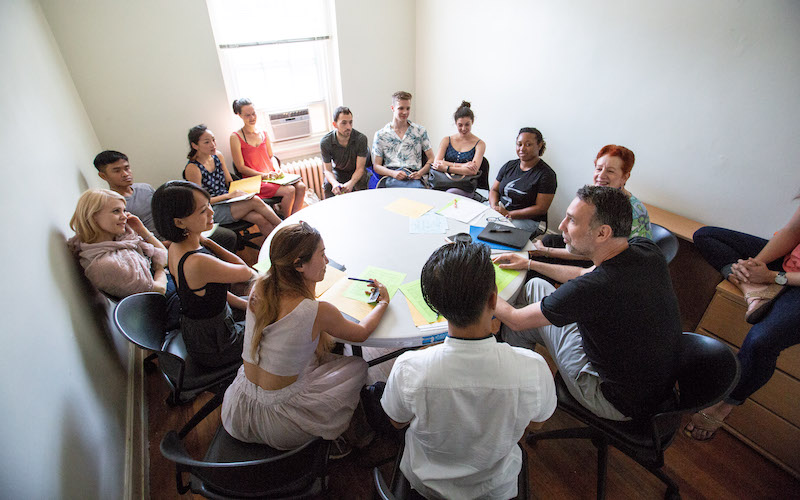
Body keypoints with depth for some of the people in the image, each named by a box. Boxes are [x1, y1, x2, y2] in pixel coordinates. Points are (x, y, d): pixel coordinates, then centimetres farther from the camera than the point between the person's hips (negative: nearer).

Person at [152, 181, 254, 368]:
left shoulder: (176, 247, -7)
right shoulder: (198, 263, -38)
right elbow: (246, 273, -21)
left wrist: (248, 305, 5)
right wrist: (207, 242, -21)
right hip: (213, 346, -8)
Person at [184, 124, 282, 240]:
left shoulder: (218, 156, 5)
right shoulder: (192, 169, -15)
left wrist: (240, 191, -5)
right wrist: (228, 195, -17)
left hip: (226, 201, 6)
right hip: (212, 211, -6)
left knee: (260, 218, -21)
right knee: (255, 201, -24)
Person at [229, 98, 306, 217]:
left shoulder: (263, 133, 13)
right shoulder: (236, 137, -5)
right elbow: (241, 167, -7)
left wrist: (277, 169, -3)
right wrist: (264, 175, -15)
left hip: (272, 175, 6)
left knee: (301, 186, -19)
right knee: (289, 190, -27)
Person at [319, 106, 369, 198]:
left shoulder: (361, 138, -21)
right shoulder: (325, 142, -17)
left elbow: (360, 168, -20)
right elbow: (328, 170, -14)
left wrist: (351, 183, -41)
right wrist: (335, 183, -38)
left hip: (356, 173, -1)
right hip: (337, 172, 1)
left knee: (361, 183, -32)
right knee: (328, 184, -29)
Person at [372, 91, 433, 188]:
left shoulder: (420, 131, 16)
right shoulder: (380, 135, 13)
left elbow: (431, 159, 15)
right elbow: (376, 166, 10)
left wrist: (420, 173, -6)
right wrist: (393, 173, -11)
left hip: (414, 180, 2)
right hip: (391, 179, -1)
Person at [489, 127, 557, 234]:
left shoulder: (546, 174, -6)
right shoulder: (509, 166, 13)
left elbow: (541, 208, -11)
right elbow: (494, 190, 15)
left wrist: (509, 214, -17)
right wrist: (494, 206, -9)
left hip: (526, 220, -6)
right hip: (498, 211, 6)